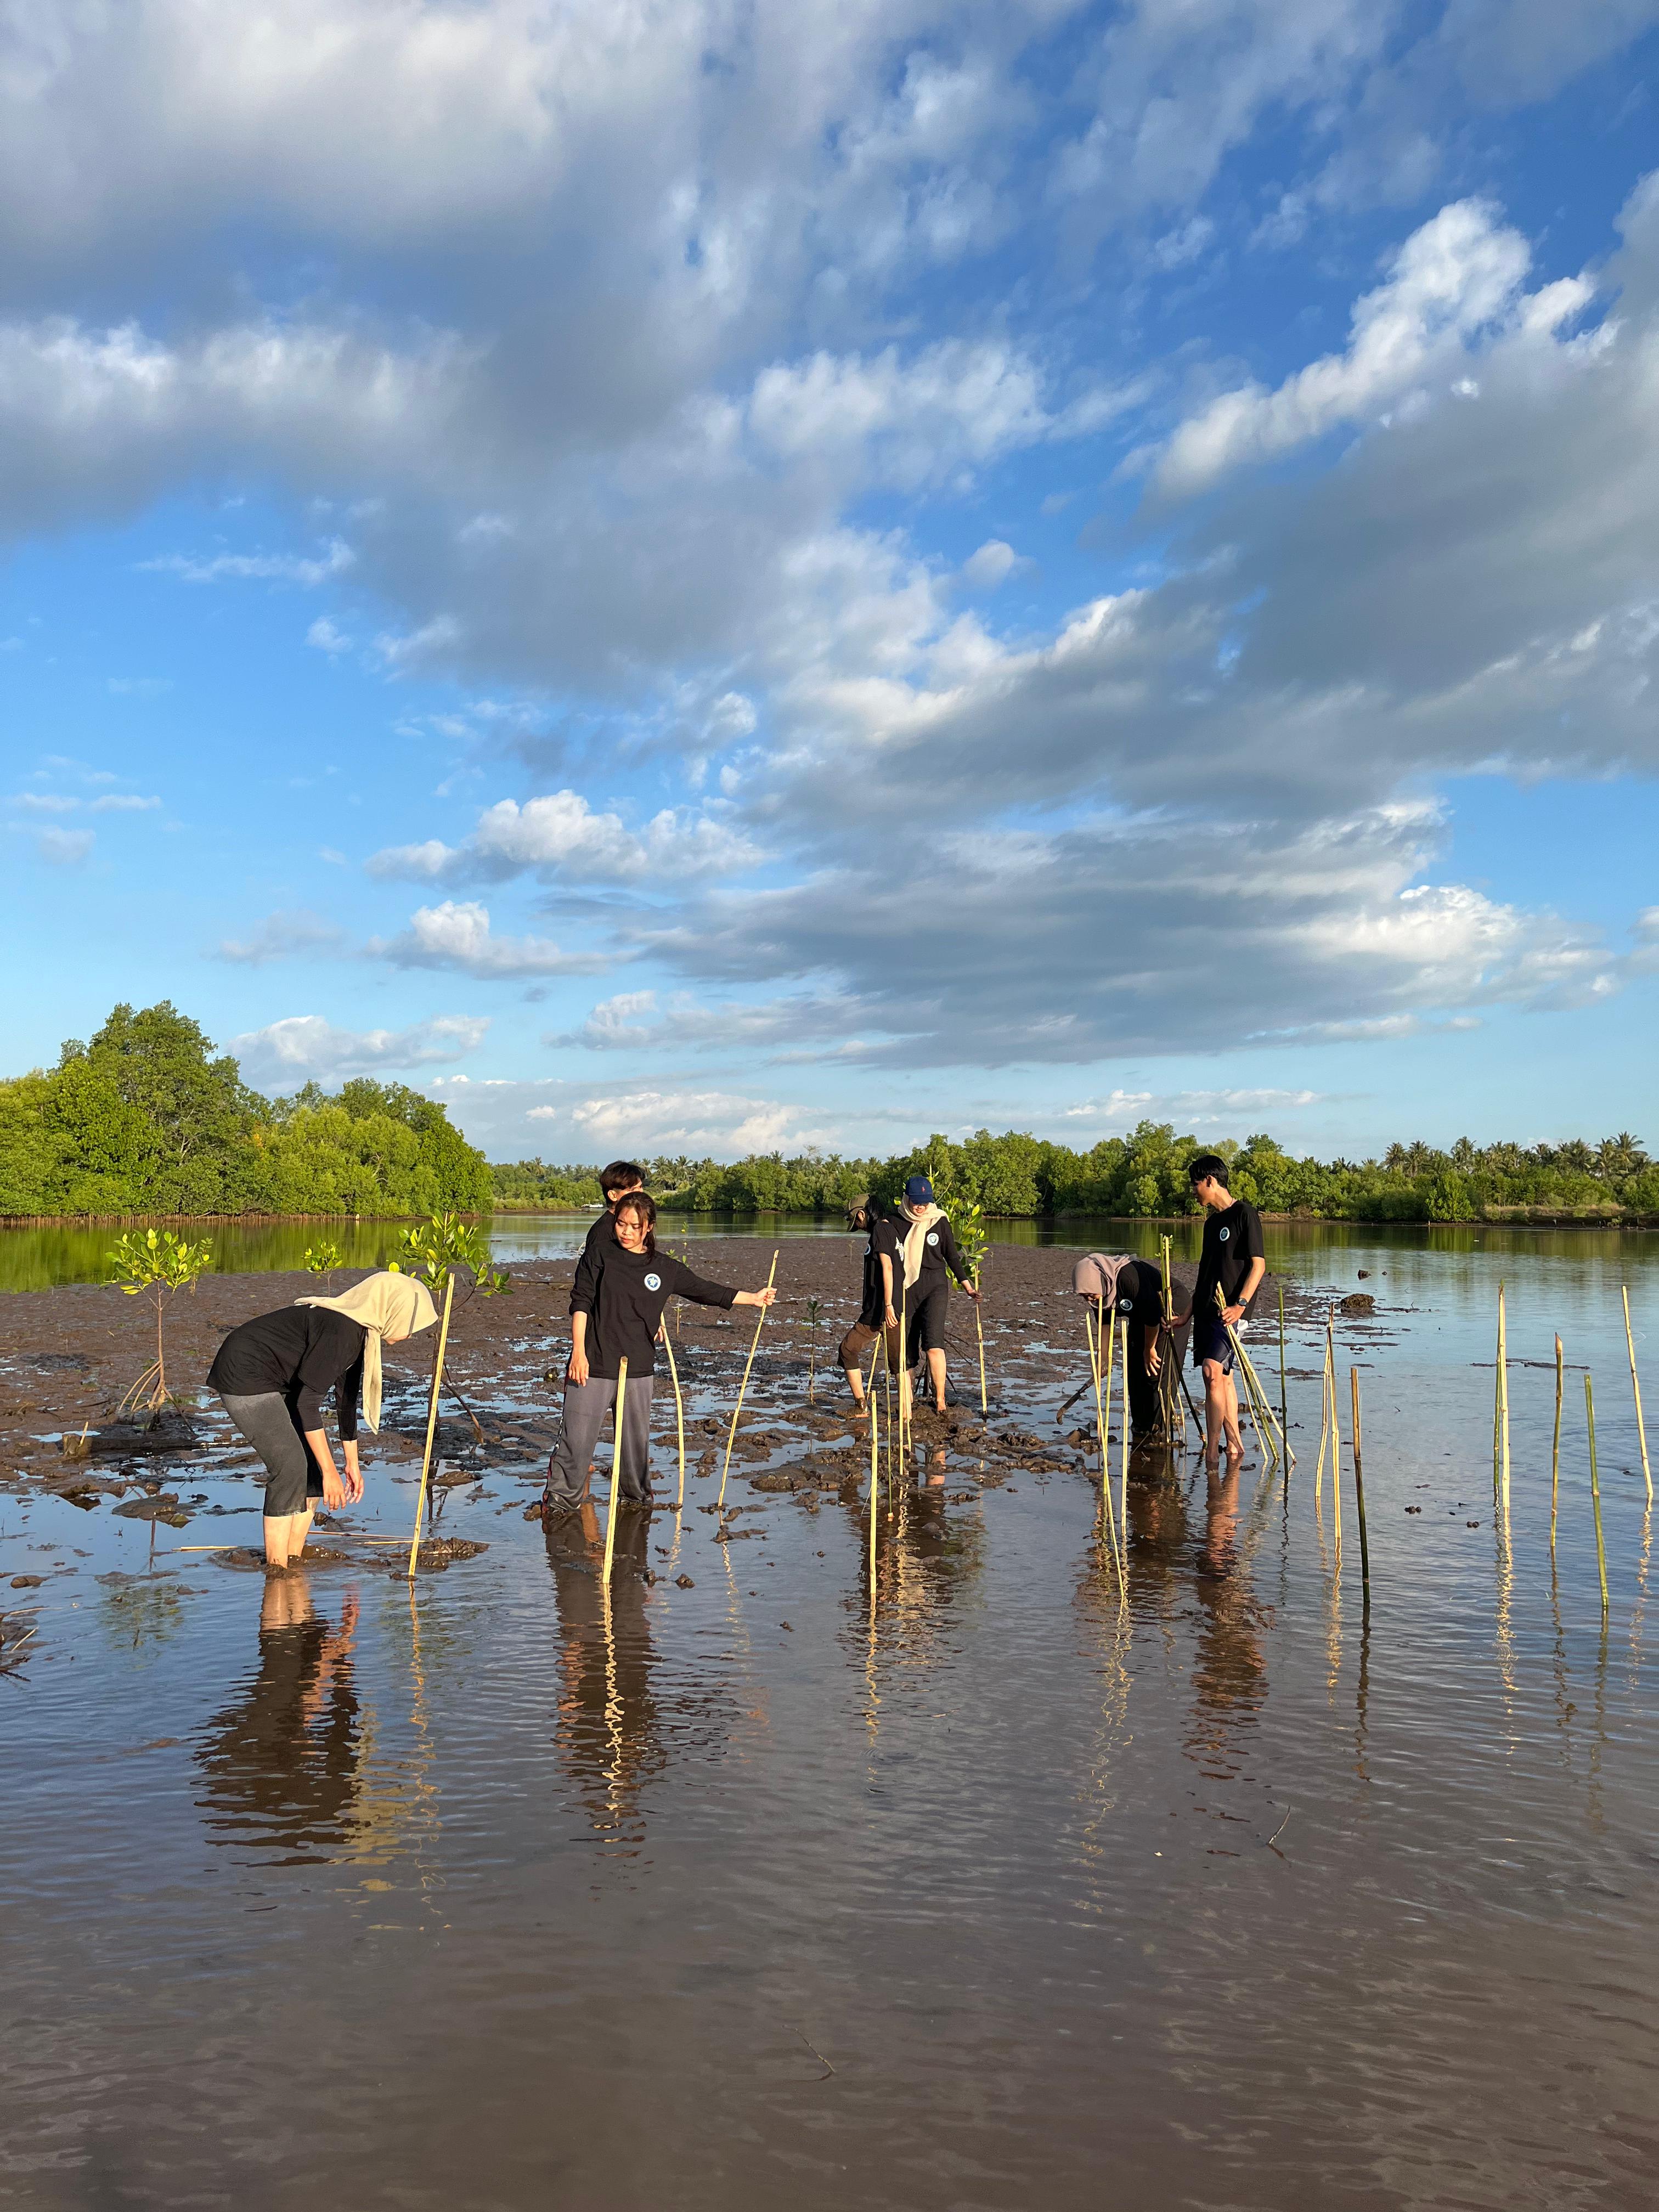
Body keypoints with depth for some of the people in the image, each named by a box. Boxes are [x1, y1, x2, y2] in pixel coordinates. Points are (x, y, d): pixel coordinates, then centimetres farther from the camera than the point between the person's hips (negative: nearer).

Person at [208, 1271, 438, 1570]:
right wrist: (330, 1470, -22)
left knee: (312, 1466, 6)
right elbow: (308, 1402, -27)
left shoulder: (362, 1333, 4)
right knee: (290, 1466, -14)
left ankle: (294, 1561, 14)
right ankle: (276, 1569, -6)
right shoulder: (341, 1330, -27)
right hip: (245, 1379, -10)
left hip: (276, 1382, 10)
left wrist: (352, 1463, 22)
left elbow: (347, 1398, 15)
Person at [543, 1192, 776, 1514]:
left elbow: (705, 1291, 19)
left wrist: (753, 1298, 26)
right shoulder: (600, 1254, -1)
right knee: (576, 1438, -2)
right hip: (593, 1365, -3)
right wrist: (579, 1351, -13)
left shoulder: (666, 1268, 7)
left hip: (638, 1369, 3)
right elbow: (581, 1303, -4)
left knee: (637, 1439, 11)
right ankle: (561, 1500, 13)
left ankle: (637, 1497, 30)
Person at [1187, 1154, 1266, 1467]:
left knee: (1213, 1372, -17)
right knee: (1223, 1377, 10)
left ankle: (1212, 1451, -13)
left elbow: (1258, 1264, -11)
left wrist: (1240, 1304, -21)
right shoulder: (1212, 1221, 17)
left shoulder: (1244, 1213, -7)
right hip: (1207, 1309, 8)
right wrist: (1187, 1312, 19)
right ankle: (1234, 1445, 18)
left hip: (1229, 1310, -8)